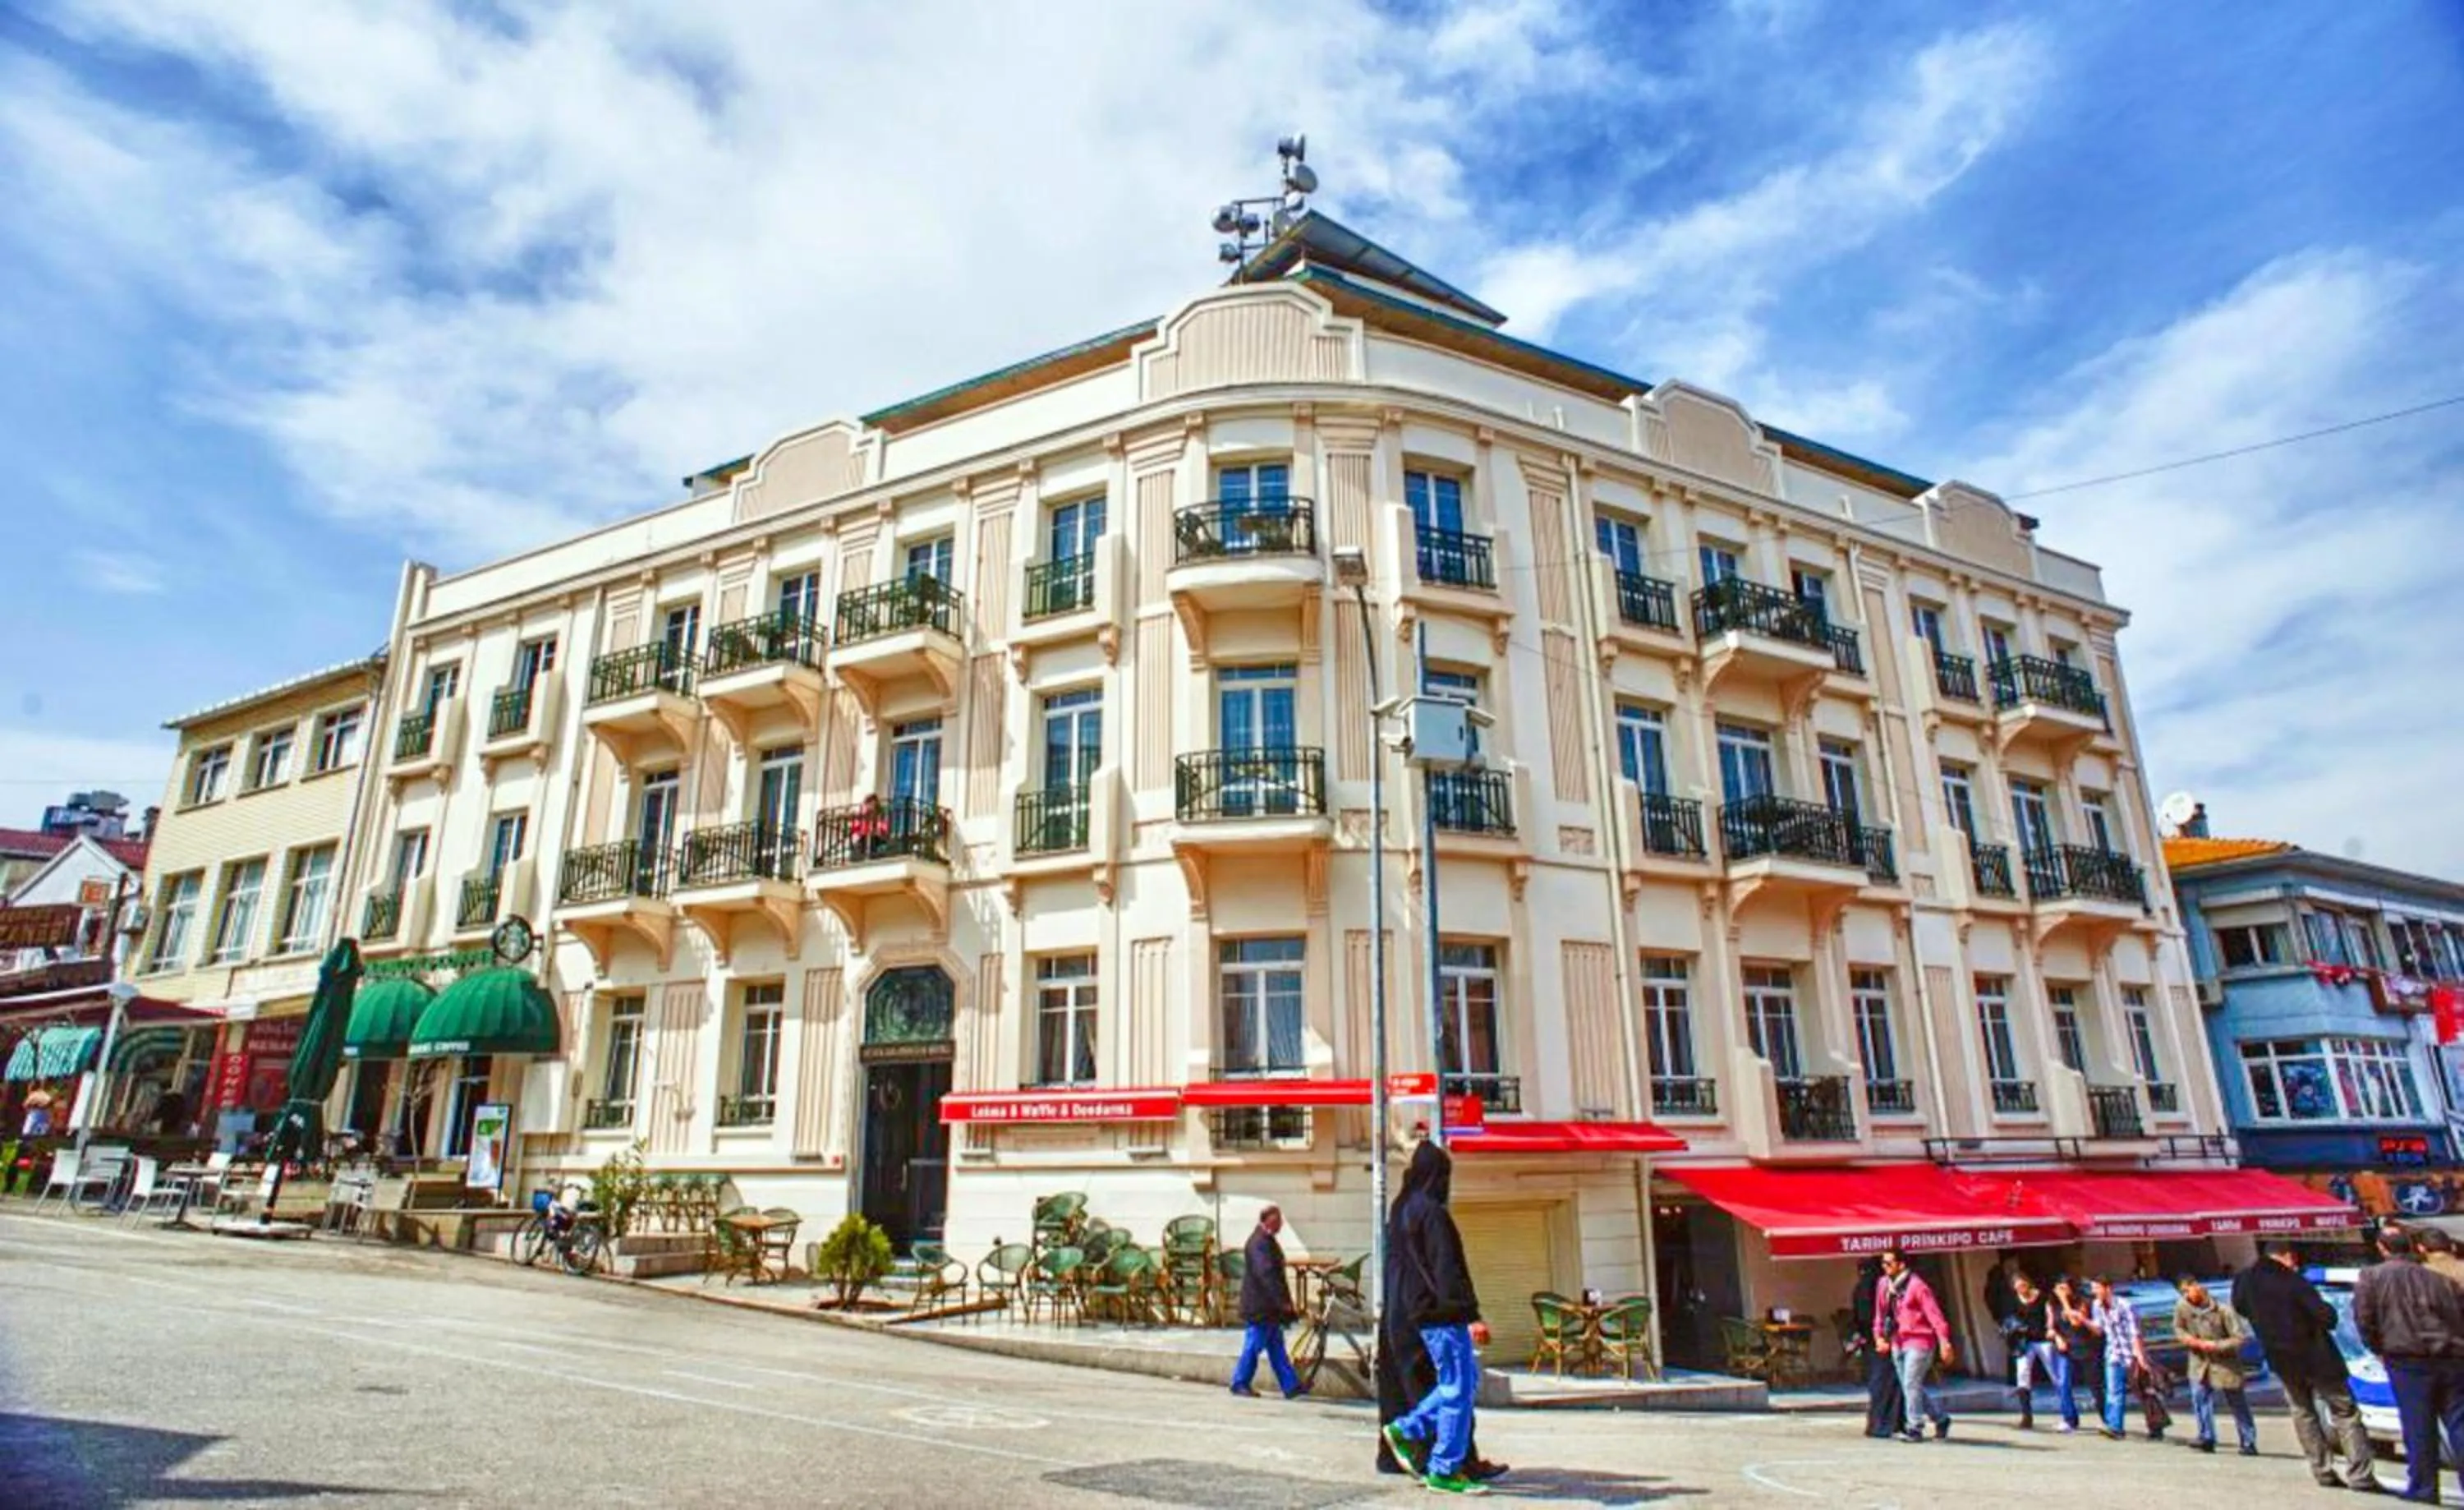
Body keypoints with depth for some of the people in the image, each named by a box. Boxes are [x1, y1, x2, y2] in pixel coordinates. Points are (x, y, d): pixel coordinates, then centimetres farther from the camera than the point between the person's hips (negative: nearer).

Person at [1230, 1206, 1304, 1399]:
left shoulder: (1267, 1241, 15)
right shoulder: (1259, 1243, -19)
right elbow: (1267, 1274, -26)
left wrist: (1285, 1302, 22)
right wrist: (1283, 1301, -24)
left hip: (1270, 1308, 10)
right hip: (1259, 1307, -10)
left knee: (1277, 1349, 10)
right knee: (1253, 1346, -1)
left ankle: (1291, 1386, 11)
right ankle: (1240, 1383, 10)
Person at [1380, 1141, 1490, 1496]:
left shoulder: (1403, 1211, 13)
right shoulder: (1432, 1213, -17)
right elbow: (1446, 1269, -23)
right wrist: (1470, 1315, -24)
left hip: (1420, 1311, 10)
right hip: (1442, 1313, -10)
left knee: (1465, 1381, 18)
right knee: (1458, 1389, -1)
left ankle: (1405, 1429, 19)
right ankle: (1444, 1470, 6)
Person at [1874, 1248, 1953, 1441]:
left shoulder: (1916, 1285, -14)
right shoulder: (1884, 1284, 7)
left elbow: (1934, 1313, -18)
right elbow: (1881, 1312, 14)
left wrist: (1944, 1341, -23)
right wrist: (1879, 1335, 5)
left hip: (1918, 1341, -8)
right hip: (1897, 1343, 8)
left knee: (1911, 1384, -11)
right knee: (1908, 1386, 13)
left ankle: (1915, 1429, -1)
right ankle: (1941, 1418, 32)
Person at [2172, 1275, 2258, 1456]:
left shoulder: (2223, 1309, -24)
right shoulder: (2181, 1306, -11)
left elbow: (2240, 1338, -18)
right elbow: (2178, 1328, 5)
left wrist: (2215, 1345, -23)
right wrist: (2187, 1338, -15)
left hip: (2225, 1362, -3)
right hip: (2200, 1361, 3)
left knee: (2238, 1403, 10)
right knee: (2199, 1395, -5)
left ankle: (2249, 1442, 22)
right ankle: (2207, 1438, 6)